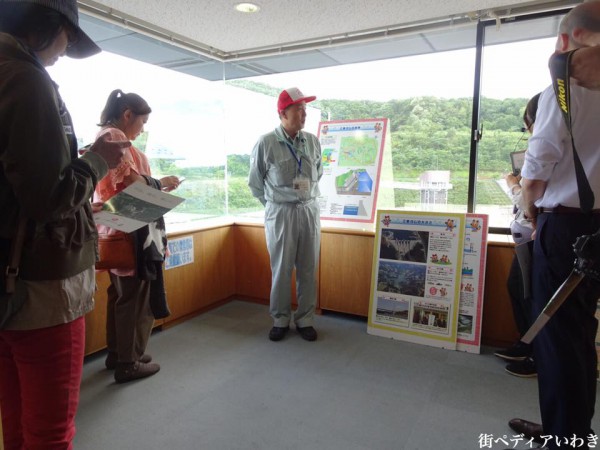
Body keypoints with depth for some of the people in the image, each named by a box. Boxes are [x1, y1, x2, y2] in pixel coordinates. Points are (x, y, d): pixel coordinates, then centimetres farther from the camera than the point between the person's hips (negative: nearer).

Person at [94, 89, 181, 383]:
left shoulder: (105, 136, 17)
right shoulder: (114, 137, -13)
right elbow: (132, 182, -21)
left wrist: (154, 185, 10)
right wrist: (161, 183, -7)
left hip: (117, 229, 11)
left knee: (120, 293, 17)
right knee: (136, 296, -1)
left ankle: (116, 353, 29)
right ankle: (128, 362, 10)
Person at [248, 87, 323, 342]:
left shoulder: (313, 141, 3)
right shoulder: (266, 143, -8)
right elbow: (255, 182, 4)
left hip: (310, 211, 3)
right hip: (280, 214, -3)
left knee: (308, 270, 8)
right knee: (281, 270, 6)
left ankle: (305, 320, 23)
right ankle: (280, 321, 24)